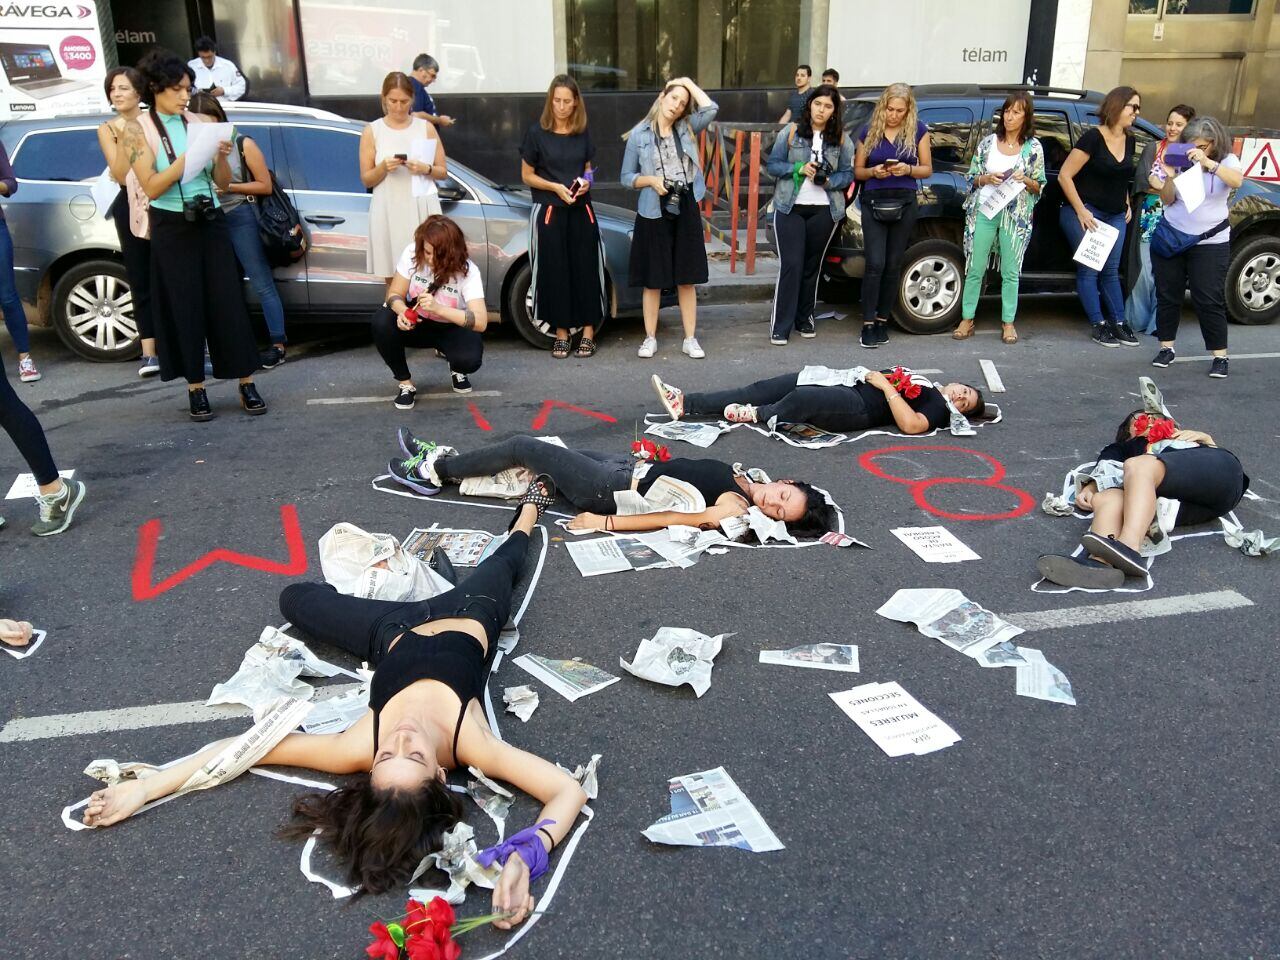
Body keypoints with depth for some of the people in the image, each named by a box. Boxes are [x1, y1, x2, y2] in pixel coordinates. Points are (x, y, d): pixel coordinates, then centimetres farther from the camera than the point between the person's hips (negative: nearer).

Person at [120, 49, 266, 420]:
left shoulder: (199, 123, 6)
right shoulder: (138, 129, -2)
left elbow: (223, 183, 8)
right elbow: (151, 188, -12)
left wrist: (220, 156, -12)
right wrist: (189, 156, -20)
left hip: (211, 222, 3)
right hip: (172, 228, -2)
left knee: (229, 302, 1)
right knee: (184, 308, 3)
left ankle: (247, 385, 5)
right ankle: (195, 388, 12)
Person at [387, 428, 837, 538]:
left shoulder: (735, 510, -23)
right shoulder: (743, 482, 2)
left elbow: (672, 519, -25)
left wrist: (604, 522, -24)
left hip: (615, 490, -8)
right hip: (630, 467, 8)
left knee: (523, 447, -4)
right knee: (536, 449, 13)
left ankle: (436, 471, 14)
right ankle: (445, 457, 29)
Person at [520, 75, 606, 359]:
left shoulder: (583, 133, 8)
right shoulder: (537, 133, -2)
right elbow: (527, 175, 1)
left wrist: (586, 183, -3)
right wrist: (556, 187, -14)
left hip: (581, 210, 3)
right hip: (549, 211, -2)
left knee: (585, 269, 0)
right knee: (554, 271, 0)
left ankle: (588, 332, 7)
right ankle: (561, 333, 9)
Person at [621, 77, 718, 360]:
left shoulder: (686, 129, 7)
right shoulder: (639, 134, 1)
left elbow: (711, 110, -10)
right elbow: (627, 177, 2)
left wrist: (690, 83, 0)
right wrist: (652, 180, -15)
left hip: (686, 209, 2)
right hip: (654, 212, -2)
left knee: (687, 279, 4)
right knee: (653, 280, 3)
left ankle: (690, 339, 11)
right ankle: (650, 339, 13)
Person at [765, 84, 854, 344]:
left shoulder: (841, 139, 6)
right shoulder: (791, 131, 2)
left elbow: (848, 173, 7)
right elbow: (773, 165, 2)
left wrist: (828, 181, -13)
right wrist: (799, 168, -14)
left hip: (824, 210, 2)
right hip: (790, 207, -2)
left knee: (812, 265, 9)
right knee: (791, 264, -9)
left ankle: (805, 318, 23)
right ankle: (780, 326, -5)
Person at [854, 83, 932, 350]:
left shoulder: (918, 131, 5)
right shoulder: (869, 131, 5)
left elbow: (927, 169, 7)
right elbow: (857, 170, 9)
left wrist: (908, 169, -13)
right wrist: (873, 172, -13)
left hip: (904, 204, 1)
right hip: (874, 202, -1)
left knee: (893, 265, 5)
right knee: (875, 264, -11)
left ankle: (882, 320, 15)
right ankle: (868, 324, -6)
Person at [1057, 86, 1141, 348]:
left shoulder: (1129, 141, 9)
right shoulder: (1093, 138, -13)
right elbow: (1065, 176, -15)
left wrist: (1127, 204, 14)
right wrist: (1081, 211, -17)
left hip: (1115, 216, 7)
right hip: (1085, 214, -7)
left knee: (1111, 270, 10)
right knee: (1089, 269, -5)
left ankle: (1118, 323, 15)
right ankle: (1098, 325, 1)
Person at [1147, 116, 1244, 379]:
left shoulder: (1226, 161, -3)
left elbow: (1237, 181, -24)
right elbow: (1167, 200, 2)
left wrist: (1207, 162, -34)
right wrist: (1169, 177, -16)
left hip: (1210, 242, -2)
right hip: (1171, 238, 3)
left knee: (1209, 300, -5)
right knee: (1167, 295, 6)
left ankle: (1220, 356, 1)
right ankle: (1166, 348, 19)